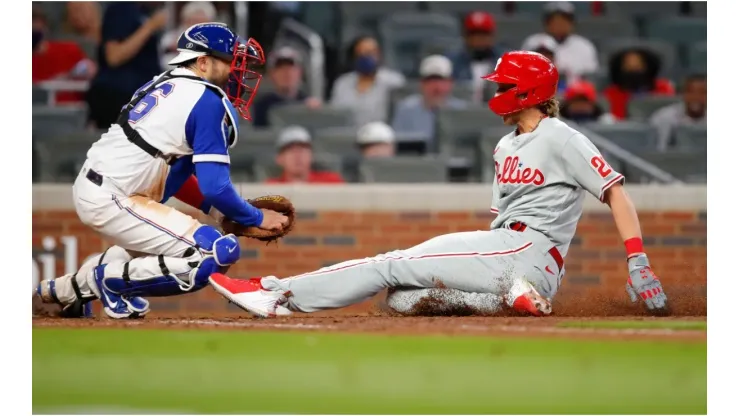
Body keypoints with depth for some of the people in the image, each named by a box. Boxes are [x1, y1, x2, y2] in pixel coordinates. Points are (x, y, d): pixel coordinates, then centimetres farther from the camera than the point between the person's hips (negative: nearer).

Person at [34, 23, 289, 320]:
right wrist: (257, 218, 0)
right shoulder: (208, 102, -11)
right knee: (218, 253, -15)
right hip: (111, 202, -10)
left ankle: (71, 287, 28)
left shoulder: (164, 84, 16)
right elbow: (215, 187, -15)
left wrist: (219, 212, 15)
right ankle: (111, 281, -4)